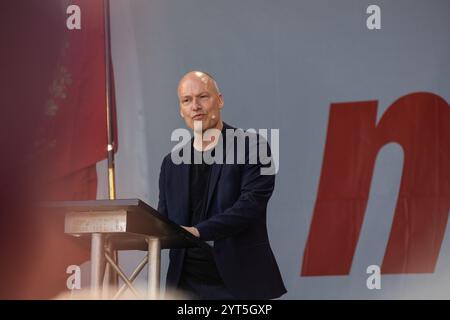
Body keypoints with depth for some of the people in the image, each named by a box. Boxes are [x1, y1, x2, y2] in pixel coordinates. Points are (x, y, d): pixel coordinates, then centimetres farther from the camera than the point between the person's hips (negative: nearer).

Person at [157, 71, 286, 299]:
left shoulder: (251, 147, -2)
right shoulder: (172, 163, 14)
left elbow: (252, 203, -14)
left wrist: (199, 231, -26)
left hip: (241, 282, -4)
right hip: (188, 285, 4)